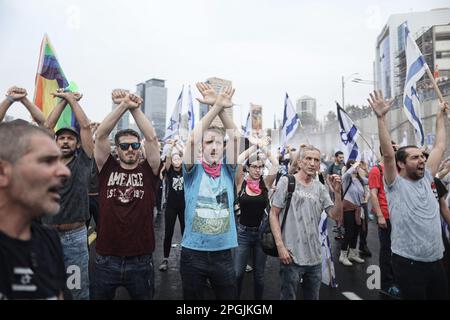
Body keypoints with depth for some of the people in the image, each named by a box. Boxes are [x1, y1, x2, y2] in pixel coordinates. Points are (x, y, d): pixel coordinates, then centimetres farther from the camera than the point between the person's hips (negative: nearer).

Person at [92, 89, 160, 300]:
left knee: (144, 297, 19)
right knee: (100, 297, 20)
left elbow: (152, 138, -11)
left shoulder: (148, 171, 0)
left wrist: (134, 108, -14)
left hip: (140, 260, 0)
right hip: (105, 259, 1)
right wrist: (123, 105, -17)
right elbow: (100, 135, -10)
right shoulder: (107, 169, 1)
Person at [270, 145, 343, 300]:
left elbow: (336, 216, 2)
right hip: (291, 255, -5)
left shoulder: (320, 187, 6)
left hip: (315, 257, 5)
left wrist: (337, 192, -13)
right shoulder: (286, 181, -7)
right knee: (288, 296, 9)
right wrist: (280, 246, -15)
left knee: (313, 296, 20)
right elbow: (273, 214, -8)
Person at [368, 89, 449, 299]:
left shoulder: (425, 179, 8)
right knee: (414, 296, 4)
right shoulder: (395, 185, -10)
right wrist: (381, 118, -27)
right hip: (408, 262, -7)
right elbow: (388, 154, -23)